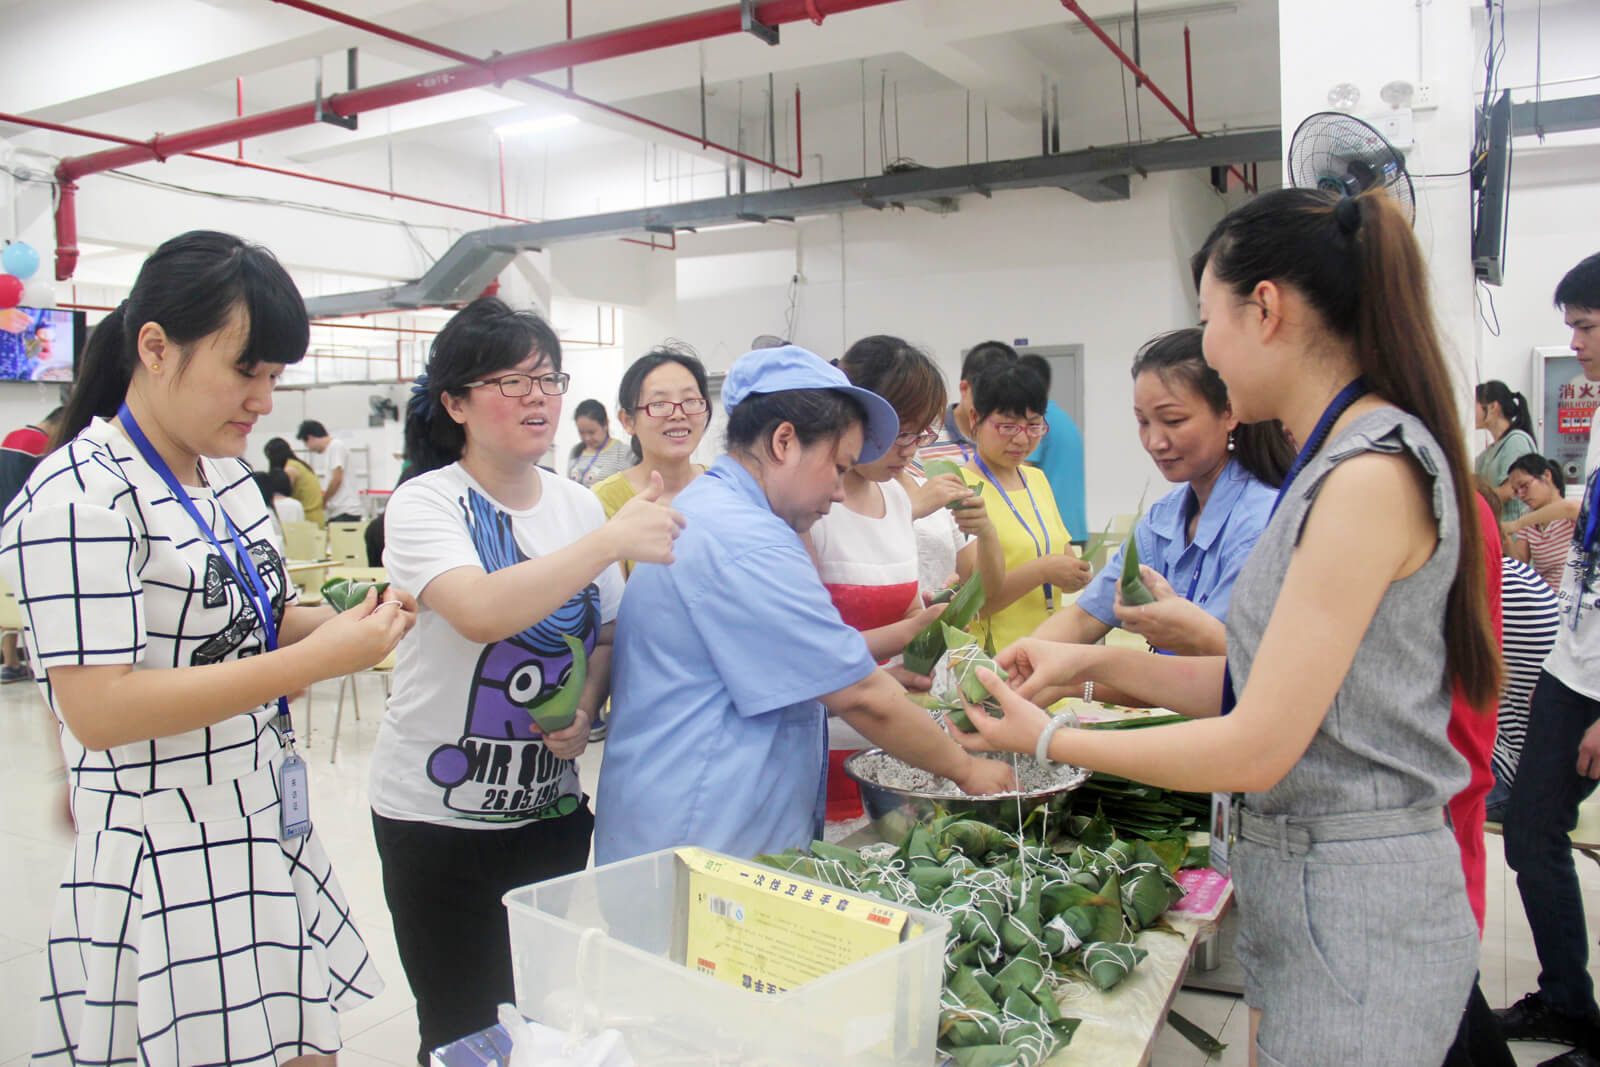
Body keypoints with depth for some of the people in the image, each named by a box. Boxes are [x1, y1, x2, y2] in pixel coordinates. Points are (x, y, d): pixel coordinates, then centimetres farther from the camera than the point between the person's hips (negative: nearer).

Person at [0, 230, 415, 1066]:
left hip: (270, 833, 8)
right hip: (164, 866, -8)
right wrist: (315, 659, -25)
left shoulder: (227, 477, 9)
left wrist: (340, 623, -1)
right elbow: (97, 710, -24)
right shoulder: (79, 497, -18)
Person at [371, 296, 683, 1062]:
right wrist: (610, 541, -30)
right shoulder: (425, 503, -12)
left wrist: (585, 713, -6)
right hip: (439, 820, -4)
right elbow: (480, 613, -31)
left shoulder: (579, 505, 4)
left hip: (554, 809, 4)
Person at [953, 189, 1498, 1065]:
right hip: (1297, 883, 9)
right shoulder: (1341, 460, 9)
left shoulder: (1374, 474, -22)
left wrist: (1046, 741, -12)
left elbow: (1256, 749, -22)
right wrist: (1098, 664, 4)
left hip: (1356, 914, -9)